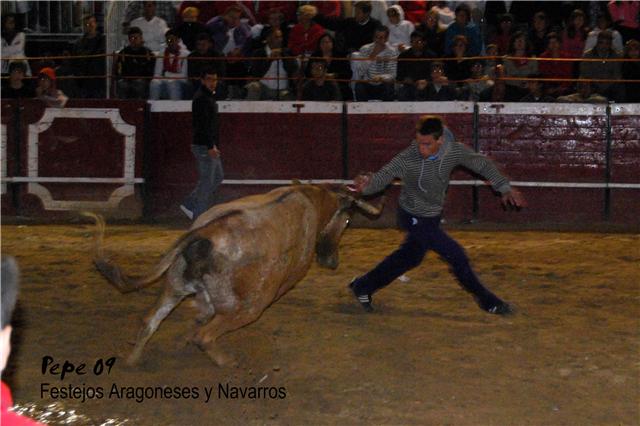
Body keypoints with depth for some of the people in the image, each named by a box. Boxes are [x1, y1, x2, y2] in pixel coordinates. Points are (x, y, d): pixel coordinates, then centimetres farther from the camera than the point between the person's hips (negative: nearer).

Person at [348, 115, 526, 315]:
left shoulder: (453, 151, -18)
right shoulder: (407, 159, -30)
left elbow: (482, 164, -6)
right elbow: (381, 177, -29)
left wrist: (505, 188, -9)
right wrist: (365, 185, -52)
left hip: (431, 216, 6)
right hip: (416, 219, -6)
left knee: (411, 257, 25)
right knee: (456, 256, -4)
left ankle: (363, 286, 43)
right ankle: (487, 301, 17)